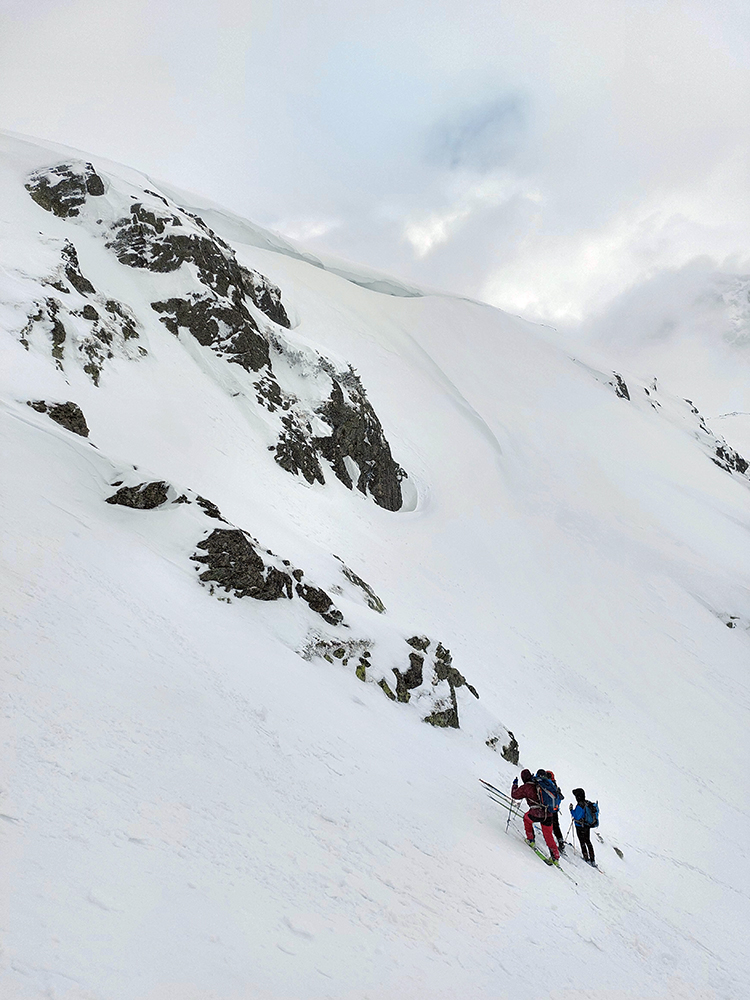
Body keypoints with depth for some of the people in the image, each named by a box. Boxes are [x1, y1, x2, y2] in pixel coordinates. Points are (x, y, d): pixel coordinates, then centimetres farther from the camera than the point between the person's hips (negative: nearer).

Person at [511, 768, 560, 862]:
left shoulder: (525, 787, -3)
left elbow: (514, 795, 13)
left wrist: (515, 784, 27)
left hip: (537, 814, -4)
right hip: (549, 814, 4)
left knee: (526, 817, 29)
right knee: (548, 836, 19)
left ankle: (530, 839, 30)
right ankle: (556, 856, 18)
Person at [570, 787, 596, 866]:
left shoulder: (579, 806, -26)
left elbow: (577, 817, -25)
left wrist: (571, 810, -15)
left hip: (580, 827, -8)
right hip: (587, 826, 8)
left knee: (582, 842, 7)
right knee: (588, 842, 18)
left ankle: (586, 859, 13)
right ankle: (592, 860, 22)